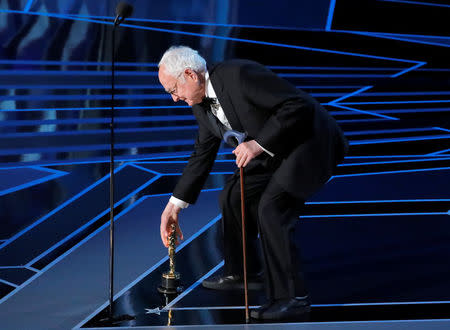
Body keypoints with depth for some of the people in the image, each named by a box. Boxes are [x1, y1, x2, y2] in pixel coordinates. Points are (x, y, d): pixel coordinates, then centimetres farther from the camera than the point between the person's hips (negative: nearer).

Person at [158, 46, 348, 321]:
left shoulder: (241, 74, -26)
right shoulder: (203, 104, 3)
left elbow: (299, 105, -28)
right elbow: (202, 155, 14)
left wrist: (259, 143, -30)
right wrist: (176, 203, 12)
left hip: (310, 142, -10)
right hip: (276, 151, 10)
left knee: (271, 209, -21)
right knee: (233, 196, 13)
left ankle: (293, 297, -12)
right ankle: (242, 273, 30)